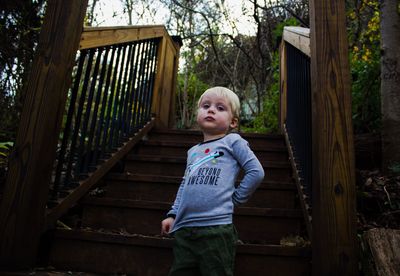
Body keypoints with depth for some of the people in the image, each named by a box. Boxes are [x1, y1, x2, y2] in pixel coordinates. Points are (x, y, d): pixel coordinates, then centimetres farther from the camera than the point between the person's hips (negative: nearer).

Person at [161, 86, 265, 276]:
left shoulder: (232, 141, 0)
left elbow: (256, 172, -6)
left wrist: (235, 198, -4)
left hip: (216, 228, -6)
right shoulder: (193, 151, 18)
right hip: (183, 230, 6)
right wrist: (172, 214, 14)